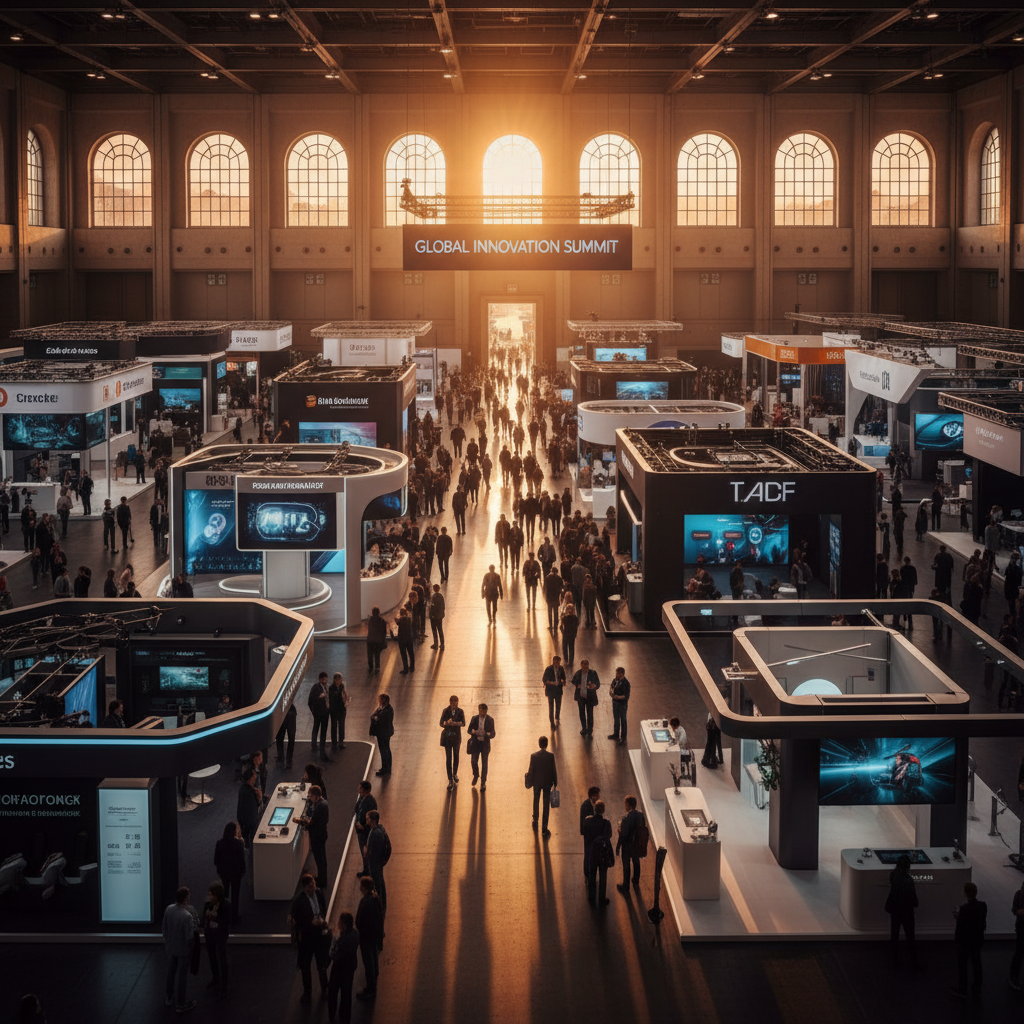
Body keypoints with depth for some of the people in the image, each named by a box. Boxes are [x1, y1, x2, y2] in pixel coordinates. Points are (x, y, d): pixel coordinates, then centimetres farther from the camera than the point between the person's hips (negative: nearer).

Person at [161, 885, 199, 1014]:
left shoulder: (169, 909, -12)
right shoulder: (187, 916, -33)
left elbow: (163, 927, 1)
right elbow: (190, 937, -27)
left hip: (170, 947, 6)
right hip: (183, 950, -6)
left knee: (171, 973, 24)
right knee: (182, 976, 11)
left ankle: (169, 998, 42)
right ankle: (180, 1004, 26)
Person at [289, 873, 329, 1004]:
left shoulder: (319, 892, -9)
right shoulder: (298, 901, -23)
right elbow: (296, 922, -16)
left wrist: (322, 919, -10)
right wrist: (311, 923, -24)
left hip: (320, 934, 4)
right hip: (306, 936, -4)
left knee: (322, 964, 16)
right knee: (305, 966, 14)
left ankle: (324, 988, 39)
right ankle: (307, 992, 31)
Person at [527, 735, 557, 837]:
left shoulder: (534, 756, -16)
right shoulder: (551, 756, -16)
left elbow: (531, 770, -9)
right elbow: (554, 770, -9)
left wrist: (530, 782, 6)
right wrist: (555, 783, 3)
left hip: (537, 782, 1)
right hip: (547, 783, -1)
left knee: (536, 802, 23)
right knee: (546, 805, 7)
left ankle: (535, 822, 39)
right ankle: (544, 829, 9)